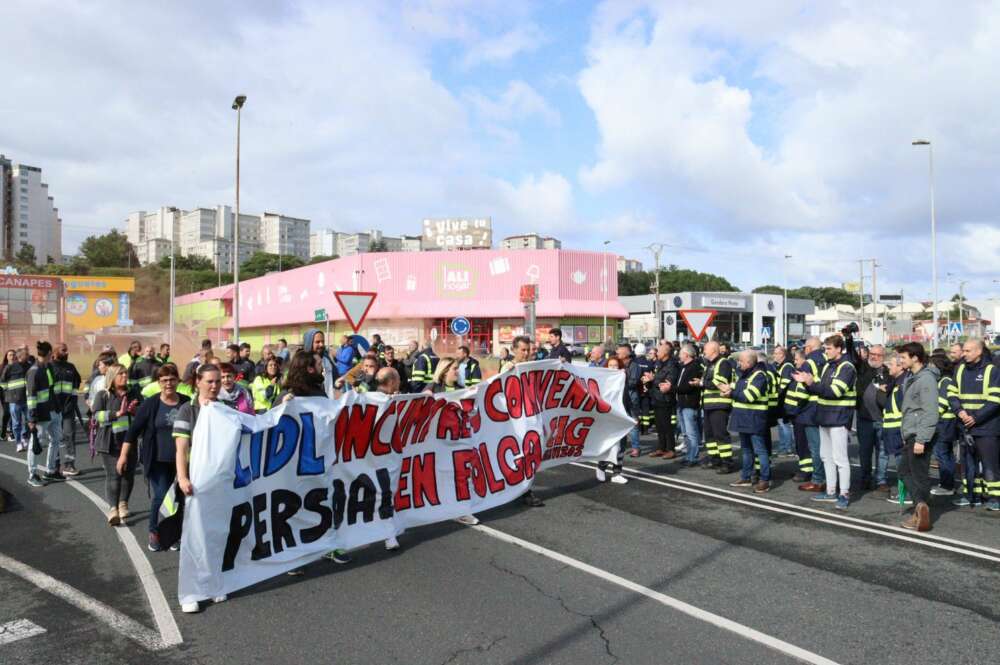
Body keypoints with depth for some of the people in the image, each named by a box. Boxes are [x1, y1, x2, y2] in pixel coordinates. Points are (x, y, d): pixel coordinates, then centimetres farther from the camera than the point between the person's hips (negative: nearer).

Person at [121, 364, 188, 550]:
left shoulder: (187, 403, -3)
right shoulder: (150, 404, -8)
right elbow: (133, 430, -4)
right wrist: (123, 455, -7)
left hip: (179, 460, 2)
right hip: (157, 461, -2)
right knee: (161, 496, -5)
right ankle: (154, 532, 18)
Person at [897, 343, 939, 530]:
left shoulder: (926, 379, -16)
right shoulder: (911, 377, 13)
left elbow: (930, 413, -21)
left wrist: (921, 440, -23)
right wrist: (907, 436, 18)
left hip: (919, 436, -9)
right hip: (910, 435, 9)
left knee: (919, 476, -3)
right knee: (904, 471, 12)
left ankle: (921, 509, 2)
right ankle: (920, 507, 15)